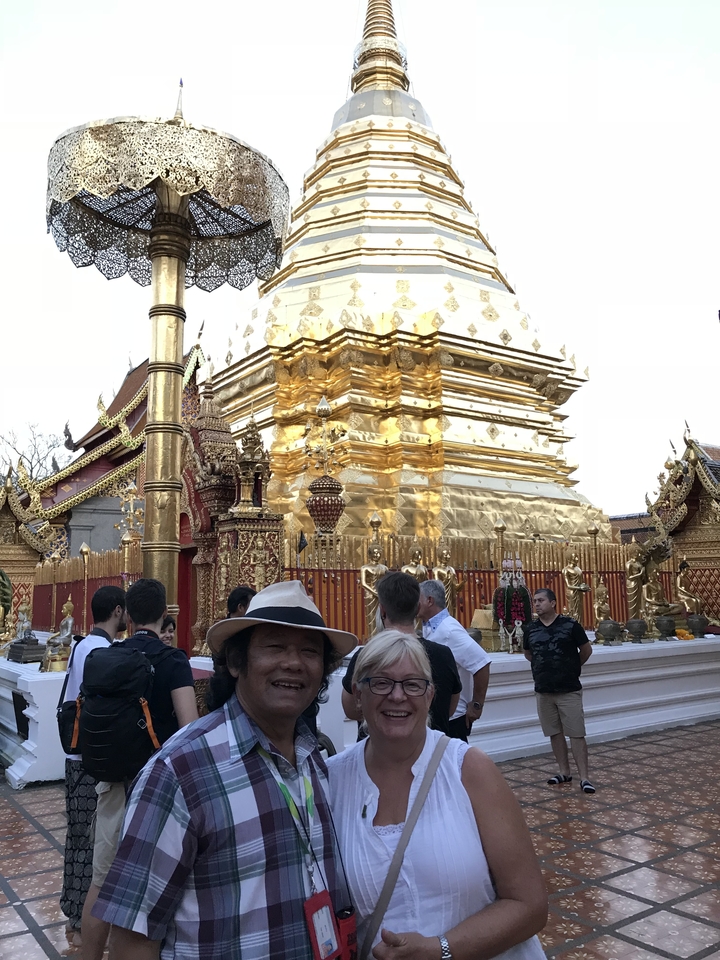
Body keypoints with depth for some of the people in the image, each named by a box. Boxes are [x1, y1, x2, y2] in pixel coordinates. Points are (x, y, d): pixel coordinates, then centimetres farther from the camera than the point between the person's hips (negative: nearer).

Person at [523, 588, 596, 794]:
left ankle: (584, 777, 2)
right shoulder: (530, 629, 1)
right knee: (555, 733, 12)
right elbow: (528, 654, 19)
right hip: (543, 691, 4)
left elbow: (586, 650, 4)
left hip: (569, 690, -4)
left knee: (576, 734, -2)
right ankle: (564, 772, 24)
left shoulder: (570, 625, -9)